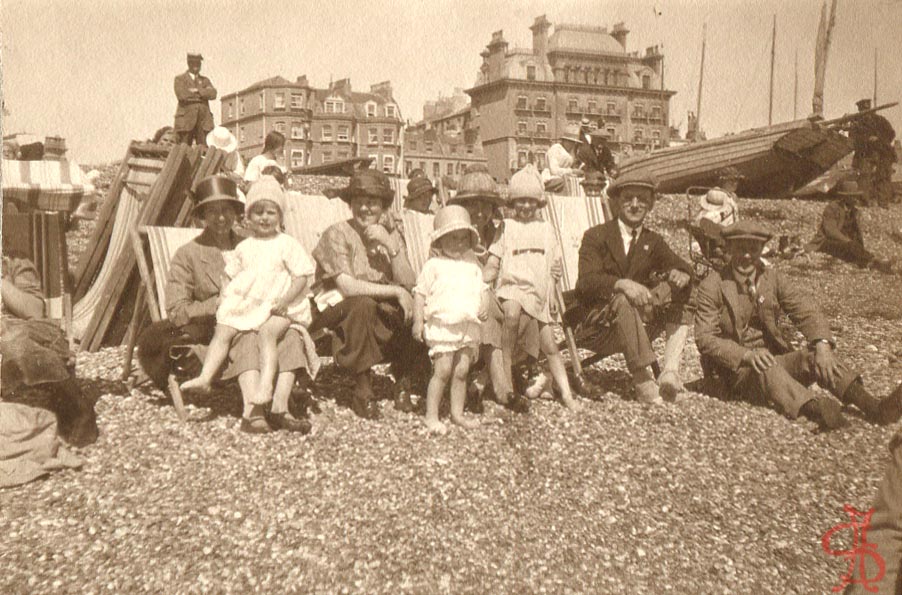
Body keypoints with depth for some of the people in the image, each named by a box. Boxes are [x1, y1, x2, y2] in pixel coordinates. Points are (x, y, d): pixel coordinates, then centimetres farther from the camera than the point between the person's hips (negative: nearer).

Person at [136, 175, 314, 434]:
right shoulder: (187, 255, 6)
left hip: (255, 323, 4)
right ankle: (252, 411, -51)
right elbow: (176, 312, -2)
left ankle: (279, 408, -40)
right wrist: (221, 304, -13)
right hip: (213, 334, -4)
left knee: (290, 333, -29)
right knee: (246, 336, -37)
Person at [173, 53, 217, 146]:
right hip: (186, 117, -3)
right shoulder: (180, 79, 12)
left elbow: (213, 94, 4)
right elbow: (181, 95, -8)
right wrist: (203, 93, 0)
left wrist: (196, 91, -6)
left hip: (203, 118, 3)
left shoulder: (205, 80, 23)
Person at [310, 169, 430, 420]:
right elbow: (347, 286, -21)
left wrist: (390, 246, -19)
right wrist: (396, 292, -21)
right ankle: (363, 393, -24)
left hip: (383, 314, 5)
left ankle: (405, 383, 2)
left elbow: (409, 284, -7)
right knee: (364, 305, -36)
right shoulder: (338, 234, -10)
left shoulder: (392, 235, 5)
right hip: (338, 310, -5)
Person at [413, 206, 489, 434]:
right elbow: (420, 293, -1)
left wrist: (485, 306, 1)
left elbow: (482, 288, 20)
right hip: (442, 326, -5)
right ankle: (432, 417, 2)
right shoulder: (434, 265, -1)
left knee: (461, 371, 7)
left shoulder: (472, 264, 15)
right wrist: (418, 321, -6)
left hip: (468, 326, 5)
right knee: (443, 370, -7)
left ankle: (457, 413, 19)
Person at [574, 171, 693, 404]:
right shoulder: (595, 236, -2)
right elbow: (586, 282, -17)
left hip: (637, 307, 5)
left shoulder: (653, 241, 14)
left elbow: (678, 265, -1)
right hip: (599, 312, -5)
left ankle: (670, 371, -32)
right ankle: (643, 380, -41)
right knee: (622, 301, -37)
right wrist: (622, 284, -36)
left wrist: (682, 274, -28)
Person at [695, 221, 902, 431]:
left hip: (775, 358, 4)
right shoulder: (712, 286, -6)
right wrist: (748, 355, -29)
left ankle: (874, 407, -42)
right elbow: (705, 339, -13)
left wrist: (822, 345, -27)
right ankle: (816, 410, -62)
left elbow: (807, 313, -5)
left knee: (813, 355, -23)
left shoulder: (773, 279, 6)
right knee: (767, 369, -35)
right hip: (737, 371, -4)